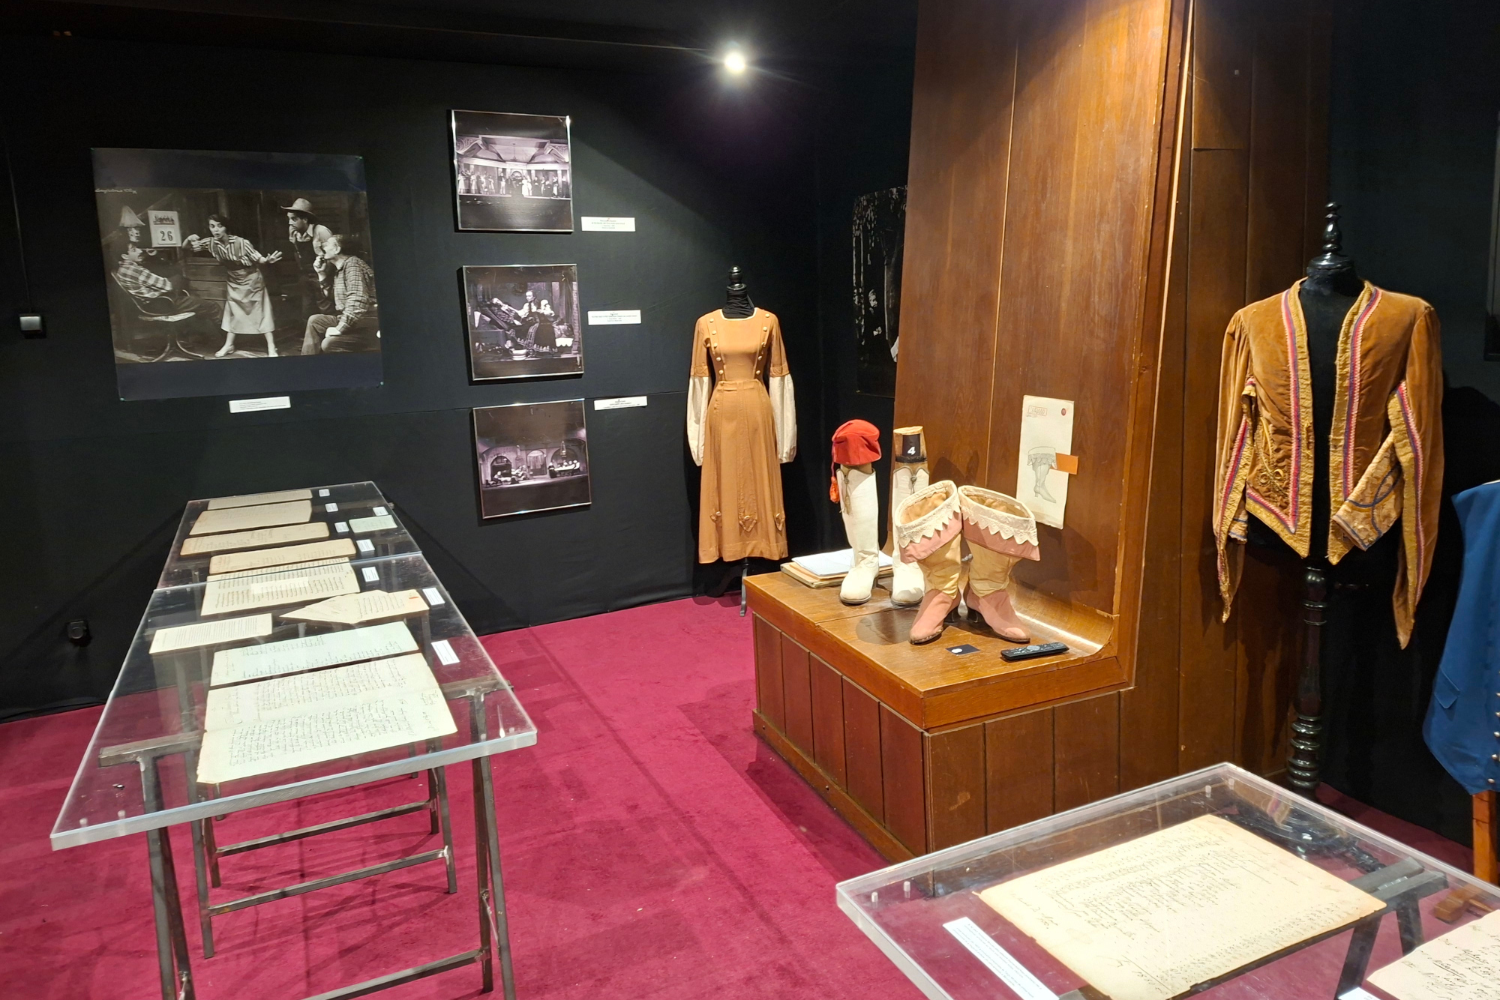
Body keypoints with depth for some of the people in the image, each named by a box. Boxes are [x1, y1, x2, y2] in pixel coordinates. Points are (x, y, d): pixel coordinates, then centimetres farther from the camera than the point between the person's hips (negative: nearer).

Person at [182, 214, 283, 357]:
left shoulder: (241, 242, -26)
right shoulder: (211, 243, -12)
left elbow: (257, 258, -22)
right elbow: (185, 246, -1)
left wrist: (267, 260, -46)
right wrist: (190, 239, -25)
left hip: (251, 280, -5)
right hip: (233, 282, 5)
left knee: (262, 312, -2)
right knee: (233, 312, 15)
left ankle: (271, 348, 2)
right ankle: (228, 345, 28)